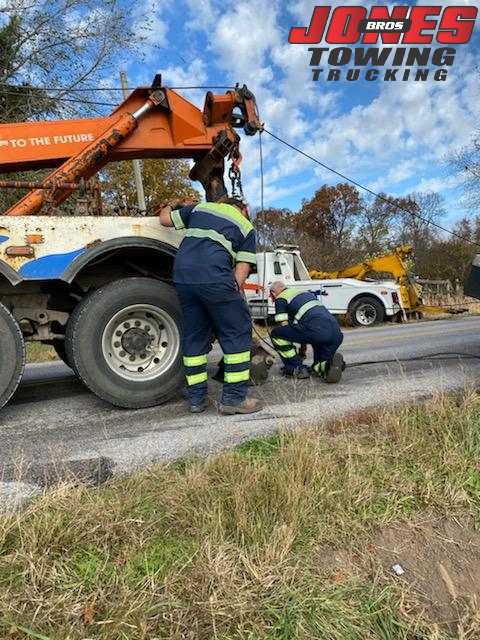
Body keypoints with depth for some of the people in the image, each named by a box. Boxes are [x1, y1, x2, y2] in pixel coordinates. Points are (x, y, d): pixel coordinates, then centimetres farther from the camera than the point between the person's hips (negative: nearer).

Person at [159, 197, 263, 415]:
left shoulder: (200, 207, 27)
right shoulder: (246, 227, 18)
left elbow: (165, 219, 31)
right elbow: (241, 270, 7)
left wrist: (169, 207, 52)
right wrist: (232, 295, 10)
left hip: (182, 275, 5)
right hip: (214, 277, -5)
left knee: (194, 335, 14)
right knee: (237, 333, 6)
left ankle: (196, 398, 18)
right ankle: (234, 397, 4)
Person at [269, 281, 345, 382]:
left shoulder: (280, 299, 12)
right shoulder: (305, 292, 35)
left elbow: (285, 326, 9)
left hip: (316, 330, -8)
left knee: (275, 334, 7)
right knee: (318, 368, 28)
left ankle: (297, 369, 6)